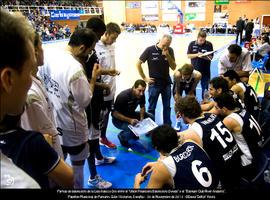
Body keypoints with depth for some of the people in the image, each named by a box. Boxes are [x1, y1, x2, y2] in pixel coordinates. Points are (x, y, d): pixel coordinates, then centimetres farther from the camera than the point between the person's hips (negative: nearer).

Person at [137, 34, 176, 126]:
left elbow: (173, 67, -3)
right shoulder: (150, 50, -12)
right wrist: (145, 78, -6)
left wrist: (168, 56, -18)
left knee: (167, 107, 13)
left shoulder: (170, 50, -2)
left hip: (166, 83, 3)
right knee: (151, 107, 8)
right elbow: (138, 64, -5)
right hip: (154, 83, -3)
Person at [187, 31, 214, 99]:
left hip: (205, 70, -1)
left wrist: (204, 57, -25)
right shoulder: (192, 44, -3)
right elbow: (188, 55, -2)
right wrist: (197, 55, -17)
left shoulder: (209, 44, -5)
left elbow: (211, 57, -6)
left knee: (205, 87, 8)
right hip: (194, 69, 1)